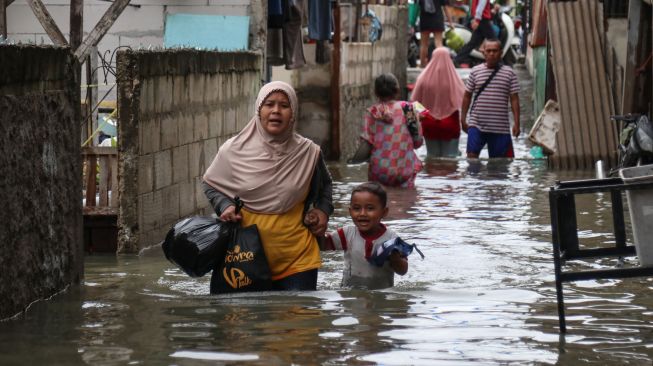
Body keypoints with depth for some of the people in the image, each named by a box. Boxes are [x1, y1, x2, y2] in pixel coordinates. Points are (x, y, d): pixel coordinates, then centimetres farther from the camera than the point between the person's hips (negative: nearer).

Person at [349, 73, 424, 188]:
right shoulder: (407, 108, 3)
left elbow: (365, 148, -7)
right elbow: (418, 142, 5)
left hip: (379, 174, -1)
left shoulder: (372, 112, -1)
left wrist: (352, 160, 12)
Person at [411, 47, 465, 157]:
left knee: (432, 156, 13)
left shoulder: (424, 78, -10)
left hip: (430, 124, 2)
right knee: (449, 157, 4)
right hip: (450, 124, -2)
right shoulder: (454, 79, -15)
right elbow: (463, 100, -12)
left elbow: (416, 102, -4)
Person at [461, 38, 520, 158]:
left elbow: (514, 99, 3)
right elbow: (467, 96, 11)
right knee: (471, 155, -12)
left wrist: (516, 123, -3)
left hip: (500, 127, 0)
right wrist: (463, 119, 7)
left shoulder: (509, 73, 3)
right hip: (476, 124, 0)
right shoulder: (475, 71, 5)